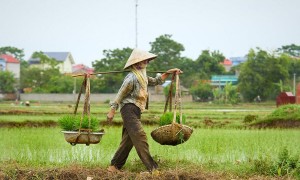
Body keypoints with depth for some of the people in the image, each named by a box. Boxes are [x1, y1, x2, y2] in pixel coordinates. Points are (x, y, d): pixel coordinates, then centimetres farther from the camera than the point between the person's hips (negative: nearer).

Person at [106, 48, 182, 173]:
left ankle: (114, 166, 16)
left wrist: (168, 73, 23)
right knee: (140, 136, -15)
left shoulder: (143, 76, 16)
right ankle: (152, 167, -21)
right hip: (129, 109, -10)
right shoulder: (132, 78, -13)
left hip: (136, 111, 10)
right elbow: (120, 94, -12)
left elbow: (155, 81, 31)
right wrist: (112, 111, -12)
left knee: (128, 140, 10)